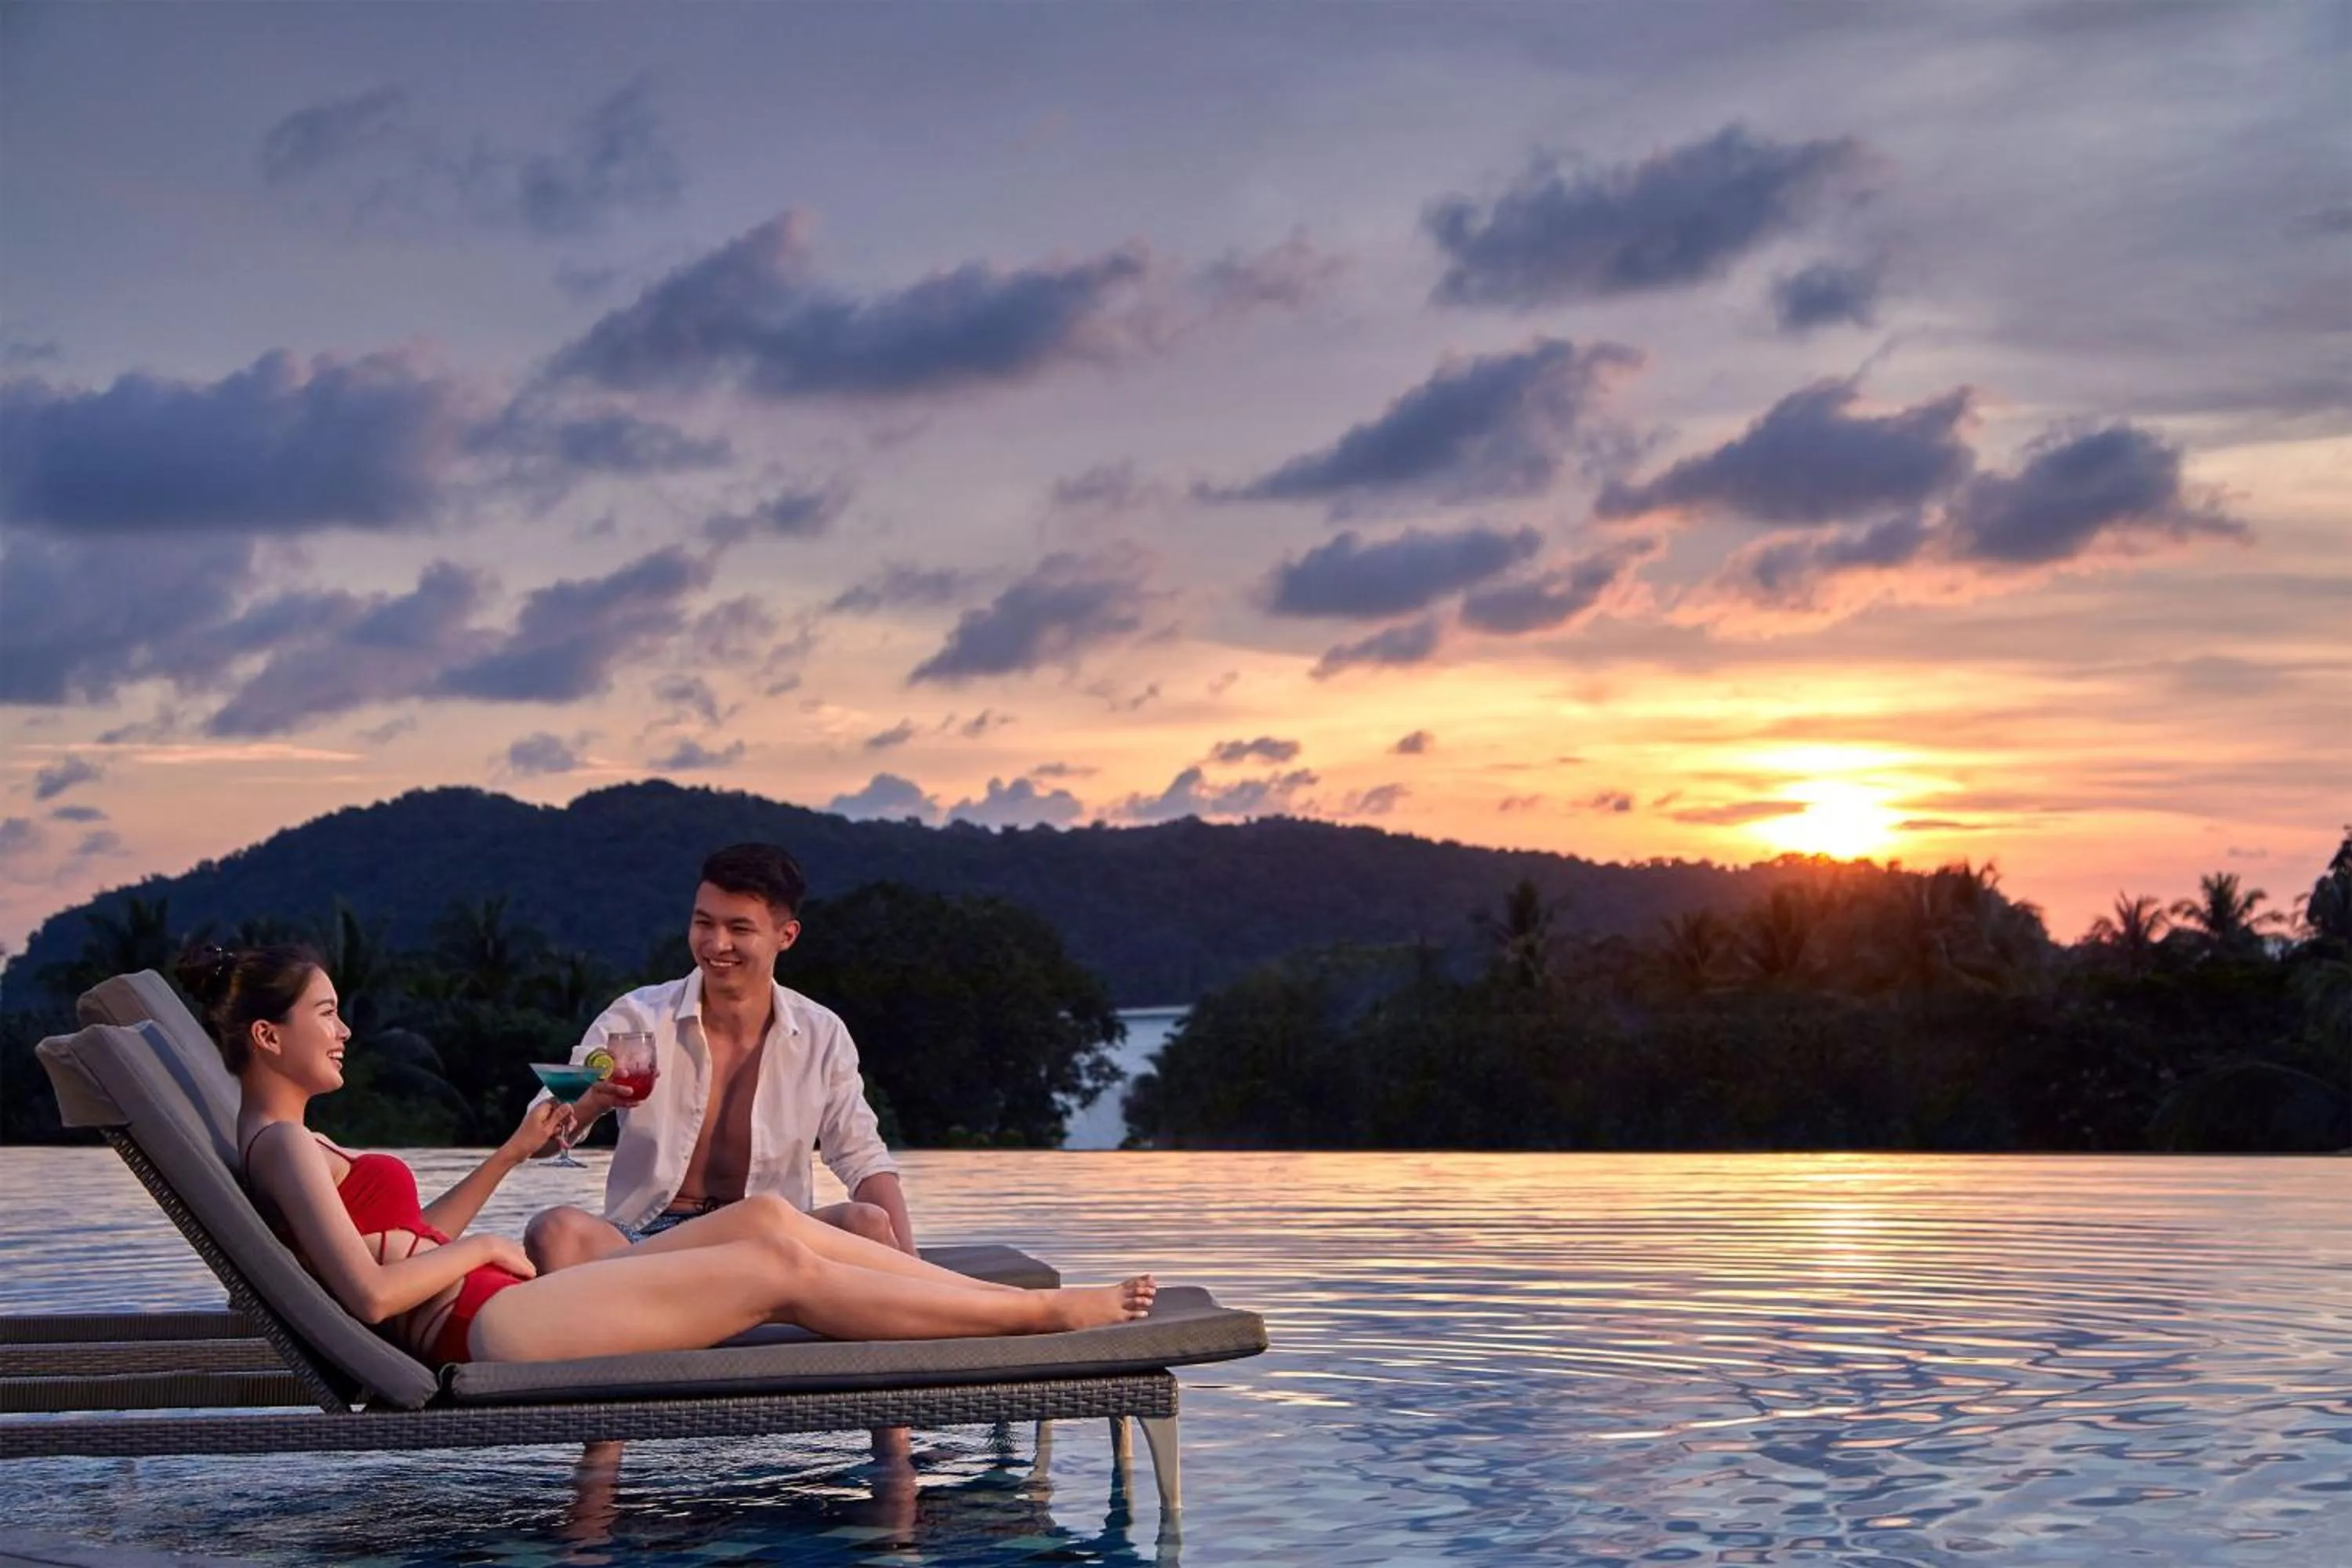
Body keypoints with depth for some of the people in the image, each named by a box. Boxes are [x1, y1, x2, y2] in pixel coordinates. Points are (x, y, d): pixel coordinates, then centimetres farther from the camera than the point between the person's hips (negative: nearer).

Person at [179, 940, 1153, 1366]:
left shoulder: (288, 1139, 20)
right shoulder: (280, 1143, -11)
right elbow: (370, 1291, -22)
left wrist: (511, 1154, 23)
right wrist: (480, 1250, -7)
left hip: (496, 1310, 11)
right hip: (487, 1328, -11)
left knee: (765, 1218, 4)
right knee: (785, 1272, -9)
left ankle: (1005, 1297, 6)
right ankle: (1046, 1314, -3)